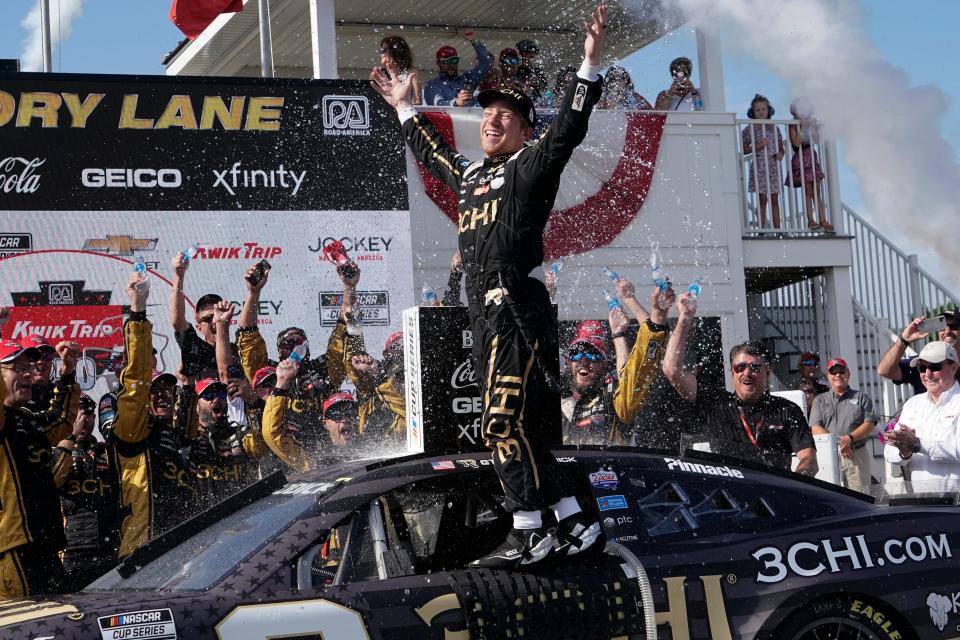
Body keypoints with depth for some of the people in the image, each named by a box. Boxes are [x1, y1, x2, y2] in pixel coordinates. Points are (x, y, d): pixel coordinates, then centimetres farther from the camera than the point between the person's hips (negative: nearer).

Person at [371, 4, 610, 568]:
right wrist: (404, 108, 50)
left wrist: (591, 64, -21)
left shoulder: (529, 167, 1)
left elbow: (567, 132, -15)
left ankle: (530, 532, -9)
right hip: (489, 314, 9)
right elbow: (431, 151, 41)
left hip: (517, 310, -9)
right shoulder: (470, 174, 23)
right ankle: (575, 523, 13)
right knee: (521, 429, 8)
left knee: (505, 422, -13)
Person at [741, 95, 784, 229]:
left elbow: (781, 147, 15)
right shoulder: (750, 129, -1)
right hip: (759, 167, -4)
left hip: (773, 166, 4)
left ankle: (777, 229, 6)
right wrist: (758, 146, -16)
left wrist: (780, 154, -7)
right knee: (763, 199, -5)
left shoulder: (774, 128, 11)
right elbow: (744, 150, -1)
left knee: (775, 200, 5)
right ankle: (761, 228, -3)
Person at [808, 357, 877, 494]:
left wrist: (850, 438, -13)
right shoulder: (820, 400, 17)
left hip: (858, 454, 0)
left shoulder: (861, 398, 15)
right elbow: (815, 429, 5)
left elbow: (870, 424, 4)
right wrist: (837, 443, -11)